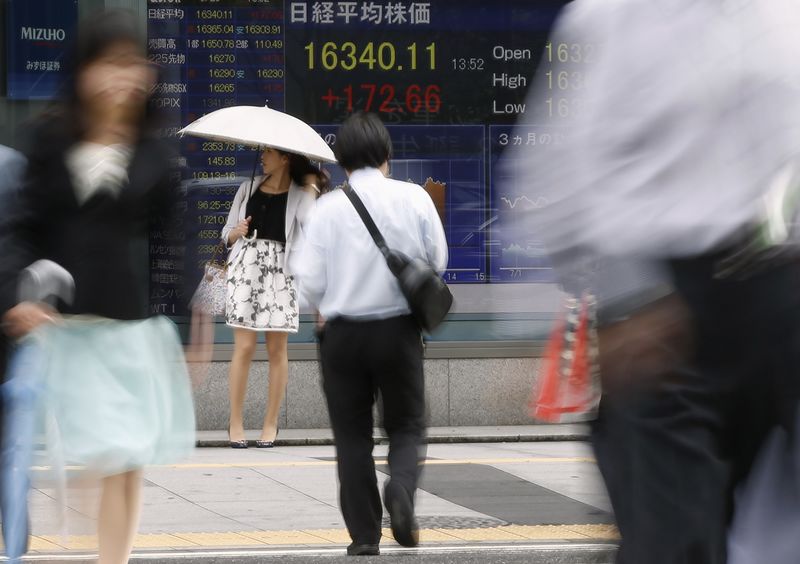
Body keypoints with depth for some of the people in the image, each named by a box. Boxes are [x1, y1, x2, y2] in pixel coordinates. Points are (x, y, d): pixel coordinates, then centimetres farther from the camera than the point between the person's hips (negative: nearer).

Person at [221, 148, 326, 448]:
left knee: (277, 349, 1)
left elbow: (310, 221, -15)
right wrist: (238, 232, -3)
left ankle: (271, 423, 8)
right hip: (246, 266, 2)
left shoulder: (299, 195, 5)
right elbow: (227, 234, 16)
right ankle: (236, 422, 0)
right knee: (244, 347, -5)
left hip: (280, 271, -2)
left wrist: (312, 189, -12)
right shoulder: (249, 189, 15)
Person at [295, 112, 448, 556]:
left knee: (352, 434, 10)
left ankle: (364, 534, 7)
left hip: (343, 332, 0)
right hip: (399, 331, 0)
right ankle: (401, 489, -17)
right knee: (406, 426, 13)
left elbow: (310, 279, -7)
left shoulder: (328, 207, -8)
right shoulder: (414, 198, -4)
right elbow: (437, 261, 4)